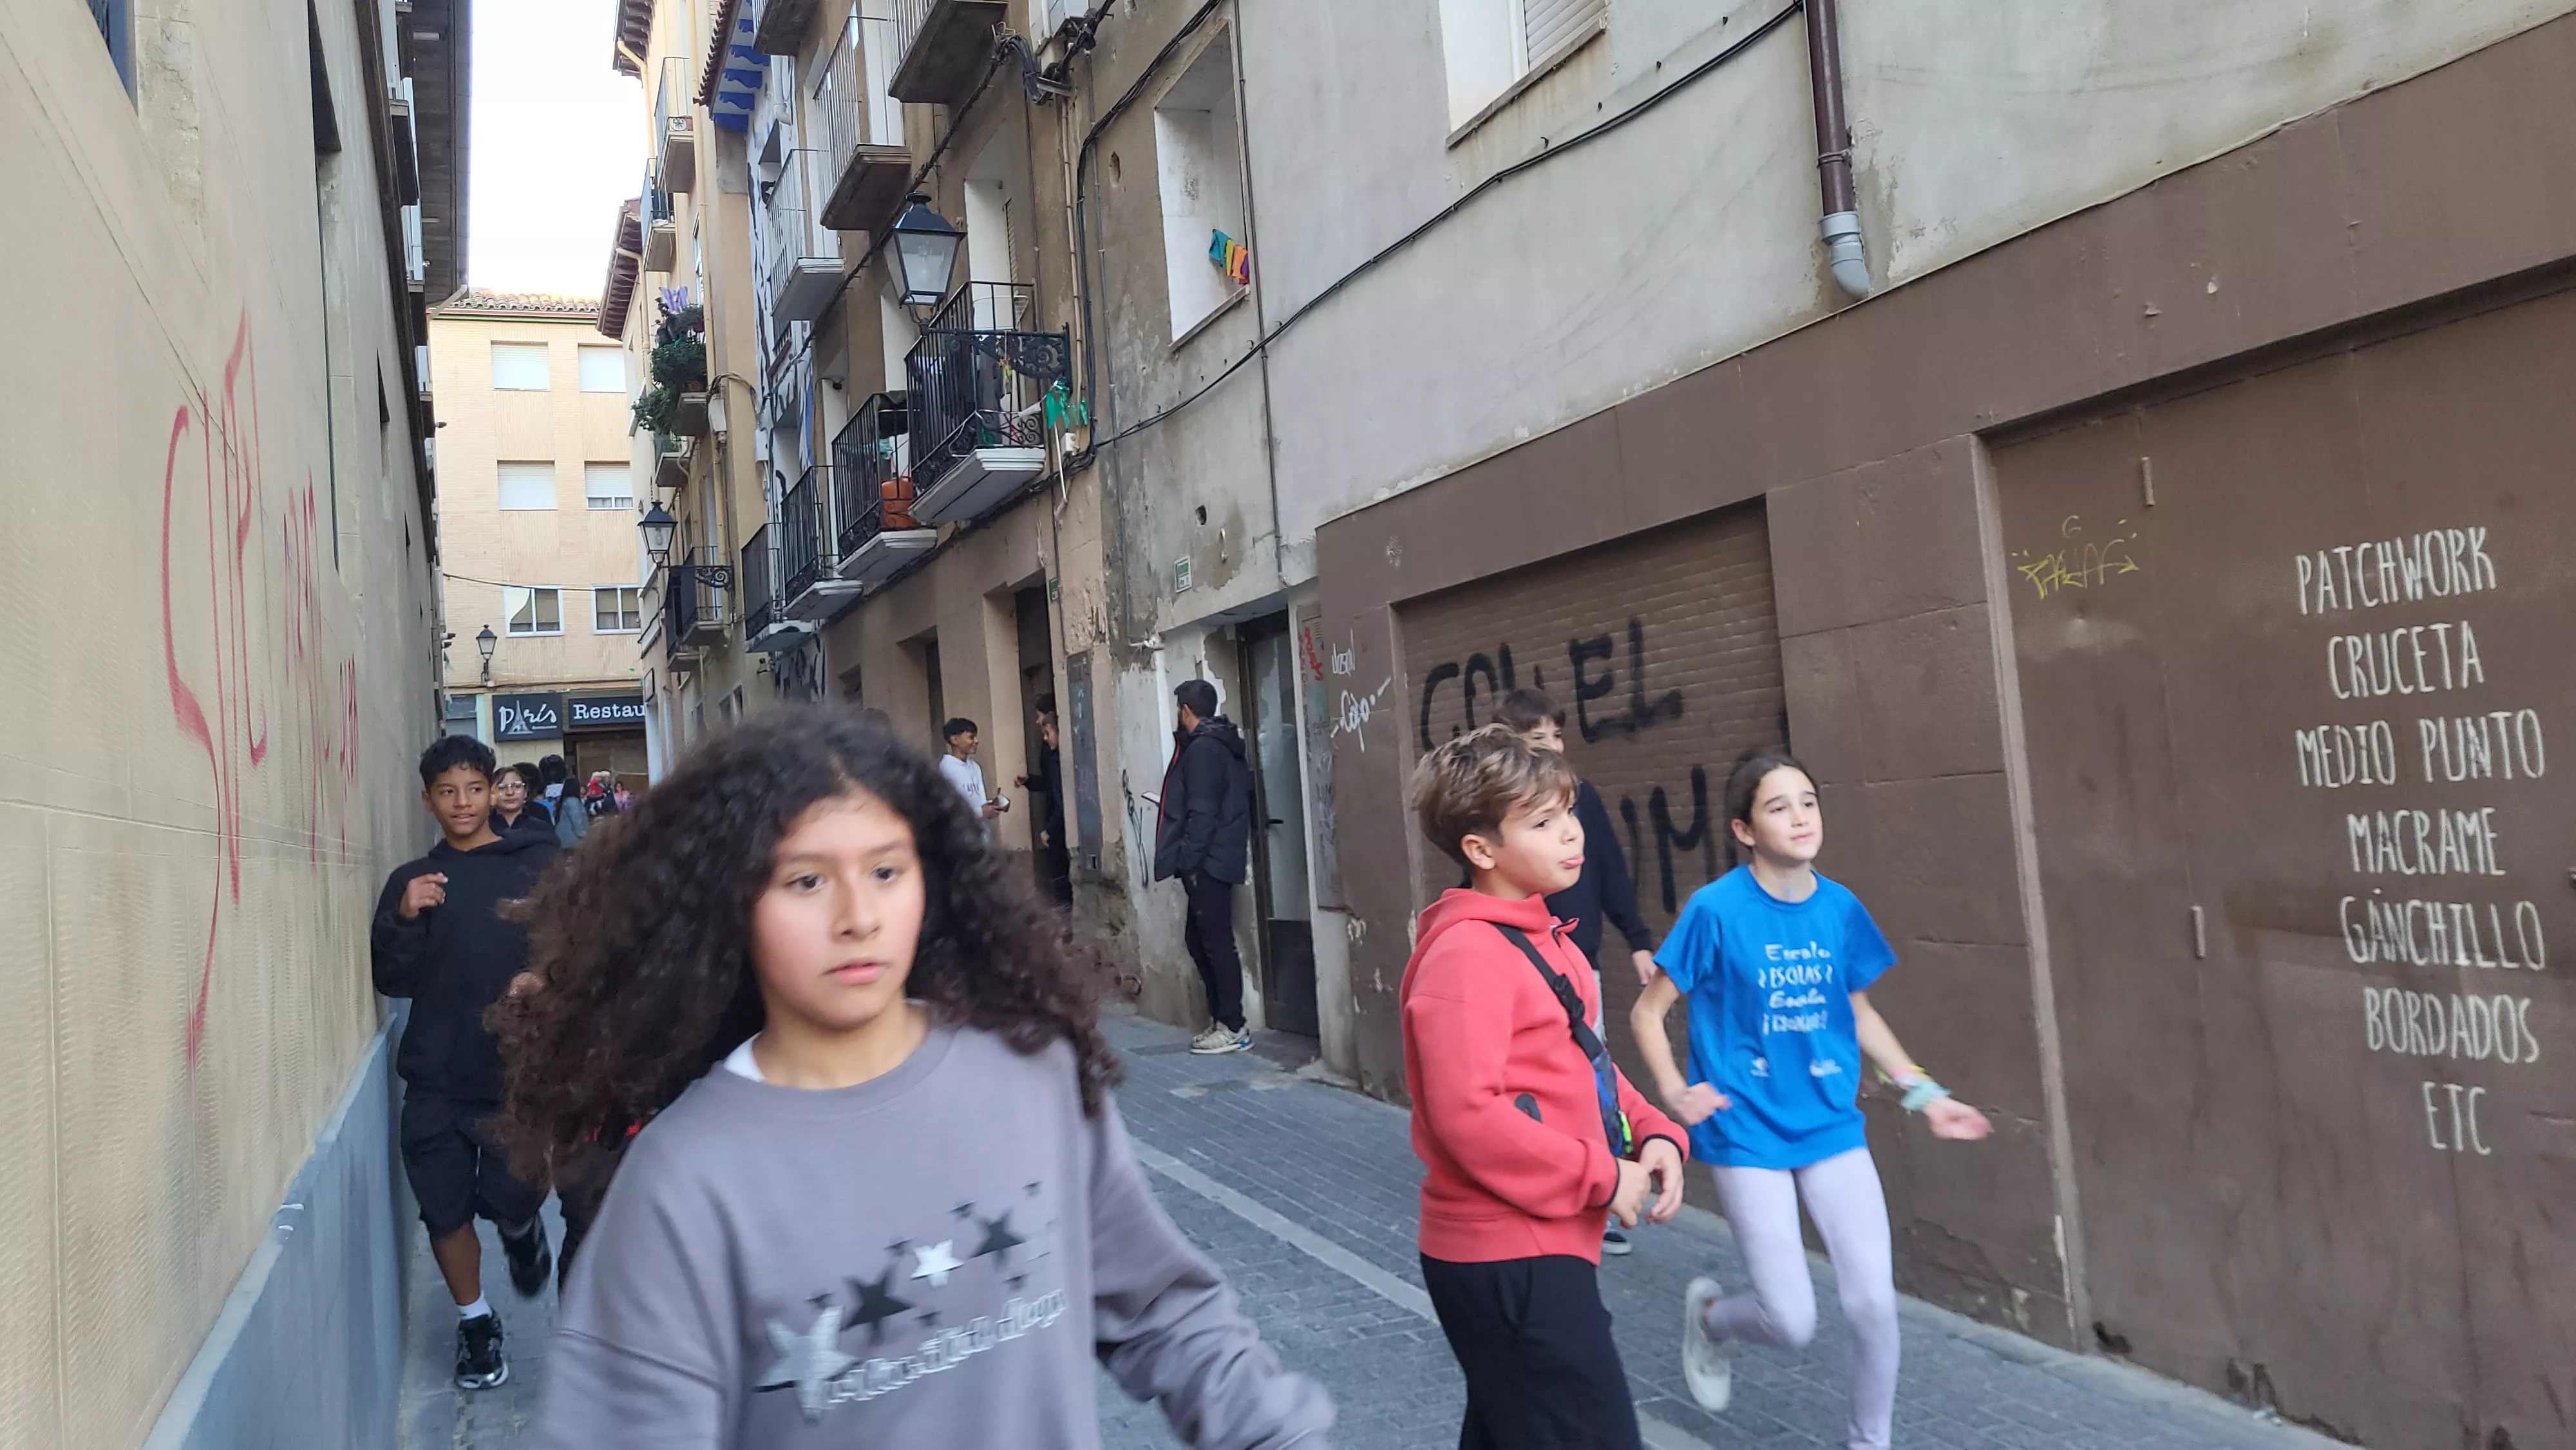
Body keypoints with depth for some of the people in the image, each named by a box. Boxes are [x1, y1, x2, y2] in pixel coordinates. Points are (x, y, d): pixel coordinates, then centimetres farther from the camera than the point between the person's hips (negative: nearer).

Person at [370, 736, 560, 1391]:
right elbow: (393, 981, 4)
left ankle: (521, 1227, 30)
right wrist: (405, 920, -13)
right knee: (445, 1208, 8)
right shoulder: (412, 880, 9)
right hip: (436, 1075, 3)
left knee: (513, 1194, -8)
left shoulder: (538, 864, 1)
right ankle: (475, 1322, 31)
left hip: (521, 1071, -3)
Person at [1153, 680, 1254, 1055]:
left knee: (1216, 941, -6)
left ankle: (1232, 1027, -2)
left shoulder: (1202, 749, -13)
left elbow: (1202, 813, -20)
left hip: (1208, 862, -10)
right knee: (1199, 938, 14)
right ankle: (1221, 1017, 18)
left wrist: (1189, 862, -17)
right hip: (1215, 860, 10)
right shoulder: (1221, 743, 17)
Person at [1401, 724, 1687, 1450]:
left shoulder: (1542, 937, 12)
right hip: (1508, 1261, -10)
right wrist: (1600, 1177, -19)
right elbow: (1468, 1116, -26)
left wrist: (1653, 1133, 1)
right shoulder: (1466, 953, -20)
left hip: (1540, 1248, 10)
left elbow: (1585, 1063, 19)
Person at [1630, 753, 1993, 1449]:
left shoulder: (1840, 908, -2)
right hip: (1748, 1137, -4)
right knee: (1792, 1324, -2)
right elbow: (1647, 1012, -6)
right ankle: (1708, 1316, 33)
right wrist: (1675, 1091, -20)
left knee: (1874, 1303, -1)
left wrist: (1923, 1093, 11)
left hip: (1832, 1129, 4)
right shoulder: (1717, 909, -15)